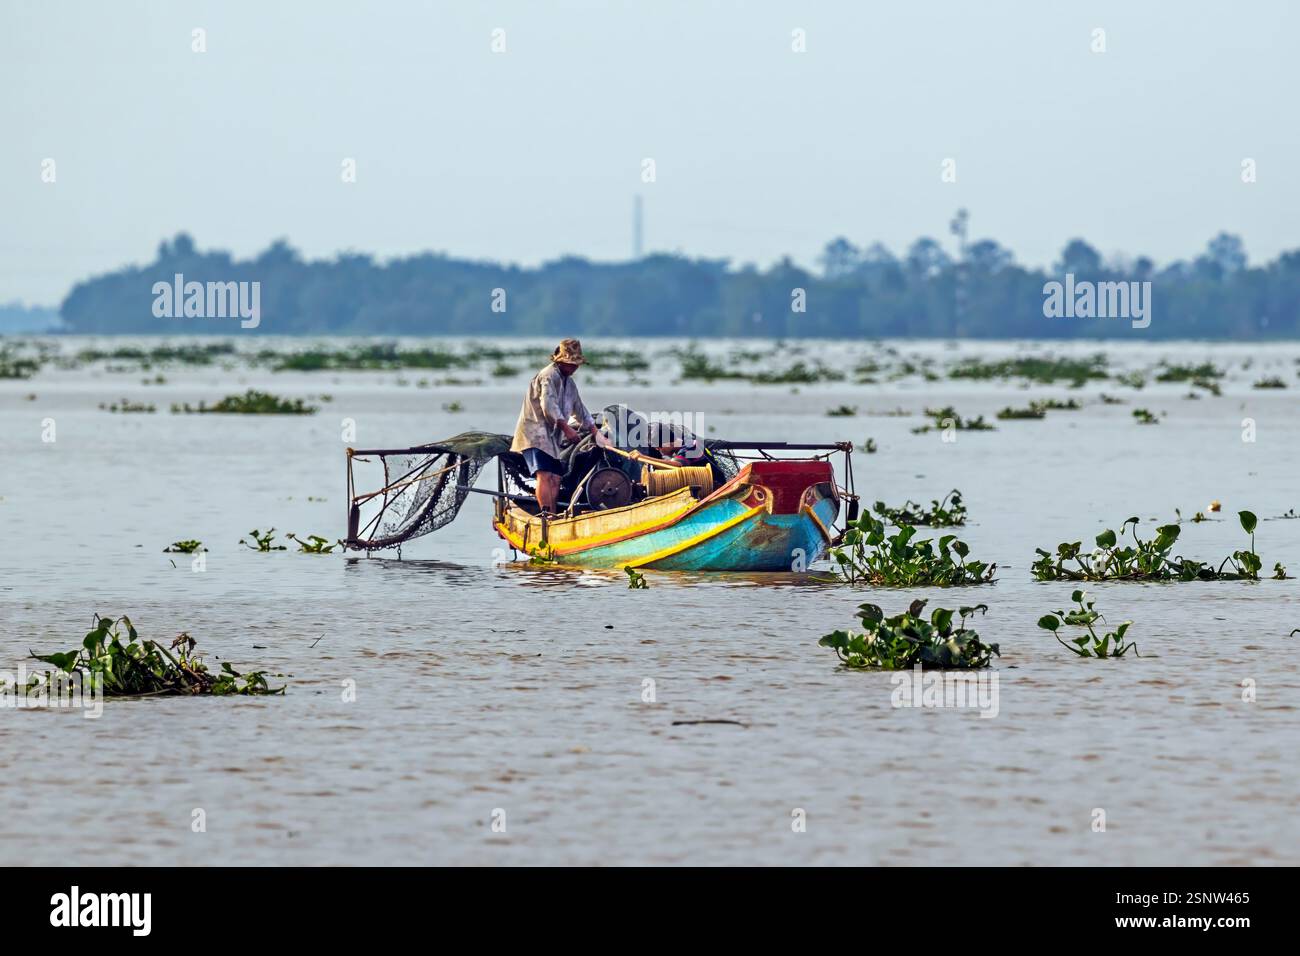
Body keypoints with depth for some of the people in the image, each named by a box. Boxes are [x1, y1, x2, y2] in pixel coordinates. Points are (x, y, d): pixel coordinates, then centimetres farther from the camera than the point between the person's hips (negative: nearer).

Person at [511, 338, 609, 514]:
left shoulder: (569, 383, 22)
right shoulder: (549, 376, -10)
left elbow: (580, 411, 30)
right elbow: (548, 405, -21)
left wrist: (596, 433, 22)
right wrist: (566, 428, -23)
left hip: (550, 437, 10)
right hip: (534, 434, -10)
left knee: (555, 478, 4)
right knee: (544, 474, -21)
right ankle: (546, 512, -29)